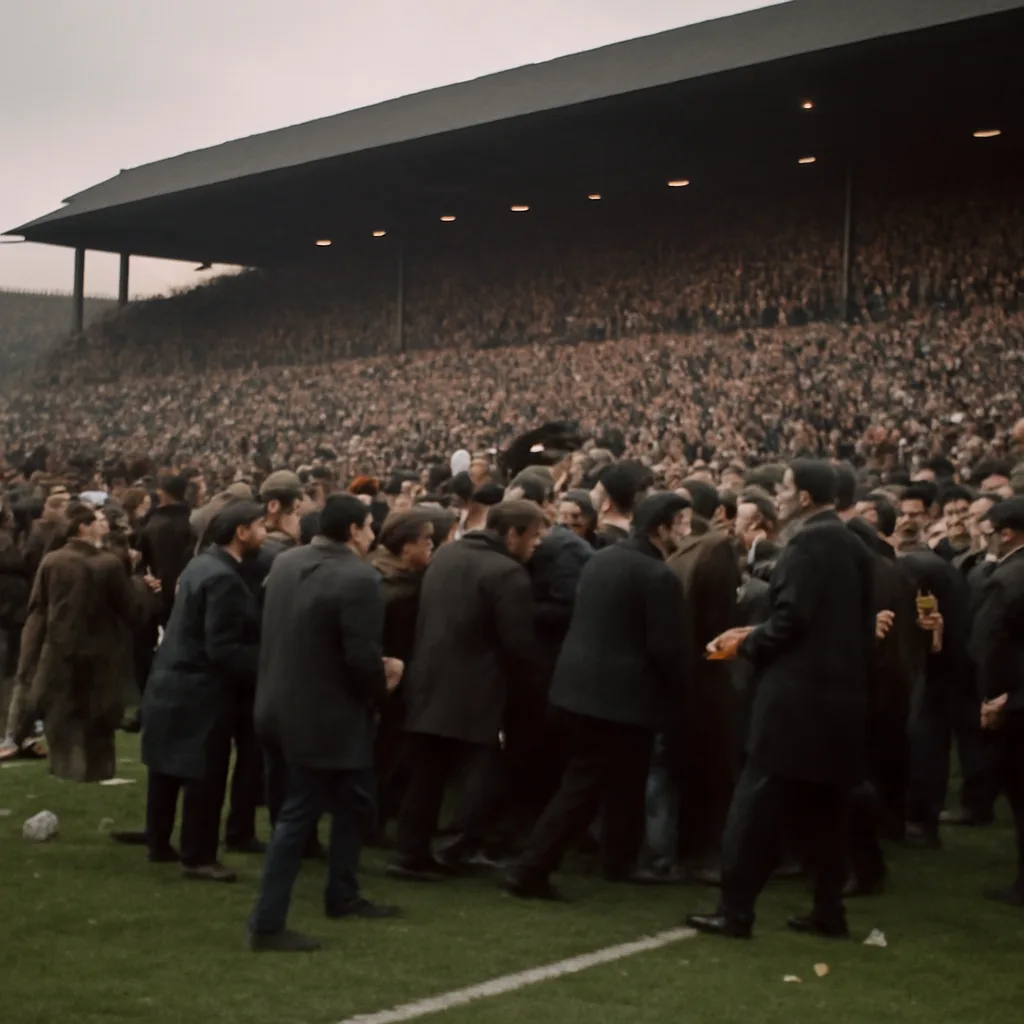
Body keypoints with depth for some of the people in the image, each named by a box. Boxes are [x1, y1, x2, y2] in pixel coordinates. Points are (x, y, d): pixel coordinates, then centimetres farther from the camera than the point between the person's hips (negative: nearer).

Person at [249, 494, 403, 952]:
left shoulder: (285, 563, 4)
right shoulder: (358, 578, -22)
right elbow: (363, 660, -26)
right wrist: (382, 681, -1)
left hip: (290, 705, 9)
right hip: (327, 716, -9)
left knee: (355, 802, 24)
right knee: (299, 815, 1)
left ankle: (342, 895, 37)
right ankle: (267, 924, 9)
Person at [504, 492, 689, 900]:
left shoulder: (599, 560, 9)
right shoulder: (659, 576, -17)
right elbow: (666, 647, -18)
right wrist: (680, 691, -1)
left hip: (580, 684, 8)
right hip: (624, 694, -8)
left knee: (583, 782, 21)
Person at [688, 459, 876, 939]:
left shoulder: (806, 544, -13)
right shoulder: (853, 547, 13)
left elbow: (790, 620, -20)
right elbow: (862, 624, 16)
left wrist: (746, 643, -4)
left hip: (797, 694, -9)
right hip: (840, 692, 9)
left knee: (757, 807, -4)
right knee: (826, 809, 13)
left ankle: (735, 911, -2)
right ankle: (828, 911, 17)